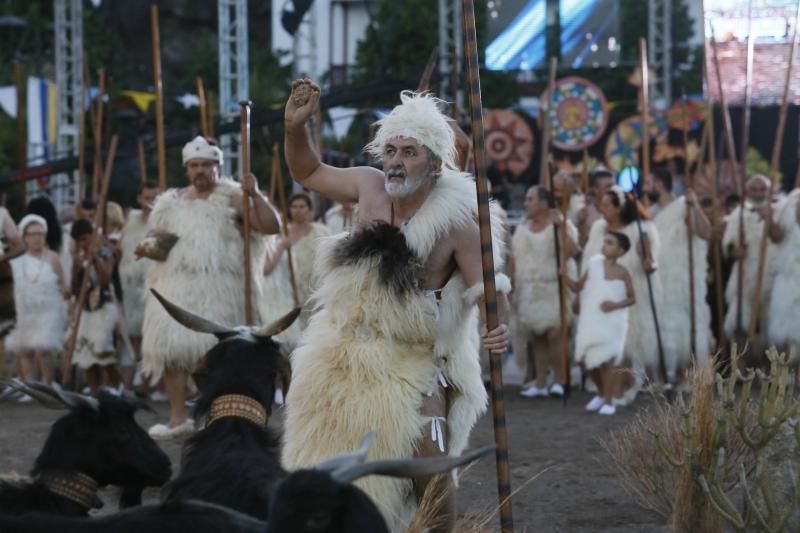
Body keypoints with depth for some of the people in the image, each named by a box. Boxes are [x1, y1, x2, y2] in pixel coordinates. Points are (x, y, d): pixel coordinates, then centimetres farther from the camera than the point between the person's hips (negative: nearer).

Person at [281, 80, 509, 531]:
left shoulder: (456, 221, -19)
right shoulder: (371, 187, -5)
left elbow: (485, 287, -17)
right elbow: (308, 172, 11)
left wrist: (498, 322, -39)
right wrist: (295, 127, -5)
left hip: (415, 360, -5)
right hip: (349, 354, 5)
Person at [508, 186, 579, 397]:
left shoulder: (561, 225, 0)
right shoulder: (521, 230, 16)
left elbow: (572, 252, -15)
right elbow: (513, 261, 16)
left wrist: (561, 227, -20)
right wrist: (510, 287, 9)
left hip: (555, 290, -5)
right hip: (528, 291, 5)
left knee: (554, 334, -16)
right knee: (537, 338, 2)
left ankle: (561, 380, -11)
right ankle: (540, 383, 3)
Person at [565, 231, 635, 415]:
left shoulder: (622, 273, -5)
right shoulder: (594, 264, 4)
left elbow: (632, 298, 0)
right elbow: (578, 287, 8)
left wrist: (616, 304, -17)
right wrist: (566, 276, -10)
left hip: (612, 322, -4)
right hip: (591, 321, 4)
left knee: (605, 362, -8)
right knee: (587, 360, 8)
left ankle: (608, 402, 4)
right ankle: (601, 393, 31)